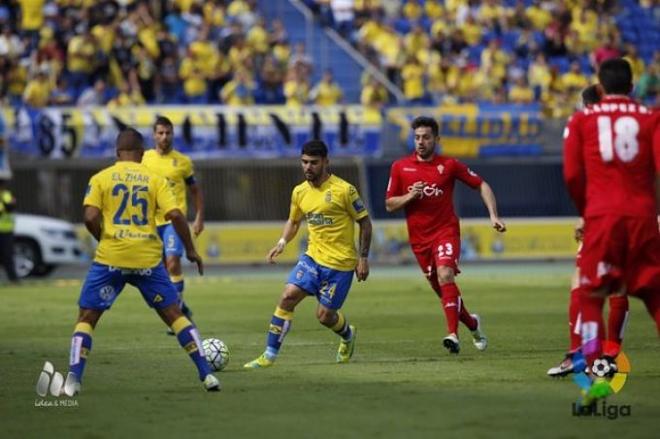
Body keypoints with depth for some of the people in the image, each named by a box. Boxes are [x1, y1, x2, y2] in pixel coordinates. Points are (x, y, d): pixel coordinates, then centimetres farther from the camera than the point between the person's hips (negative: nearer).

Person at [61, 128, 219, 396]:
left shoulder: (101, 178, 3)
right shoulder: (154, 179, 5)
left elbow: (90, 217, -8)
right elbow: (175, 215, -5)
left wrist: (104, 240, 10)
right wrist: (191, 250, 6)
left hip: (110, 259, -1)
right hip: (148, 259, 1)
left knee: (86, 317, 7)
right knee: (174, 314, 12)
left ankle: (73, 381, -7)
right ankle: (206, 375, 9)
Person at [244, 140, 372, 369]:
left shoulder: (344, 190, -13)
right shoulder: (300, 192, 3)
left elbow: (364, 222, -5)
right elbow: (293, 221, 20)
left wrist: (363, 258, -7)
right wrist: (282, 242, 2)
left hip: (341, 262, -5)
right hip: (313, 257, 5)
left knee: (324, 315, -1)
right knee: (288, 296, -14)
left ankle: (348, 335, 36)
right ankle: (270, 355, -9)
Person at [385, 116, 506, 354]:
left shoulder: (449, 165, -1)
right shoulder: (400, 167, 4)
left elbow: (481, 185, 6)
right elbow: (389, 204, 6)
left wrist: (493, 215, -4)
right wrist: (410, 196, -13)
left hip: (446, 231, -3)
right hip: (419, 238, 3)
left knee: (445, 275, -27)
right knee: (442, 289, 8)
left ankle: (453, 335, -33)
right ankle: (472, 324, 34)